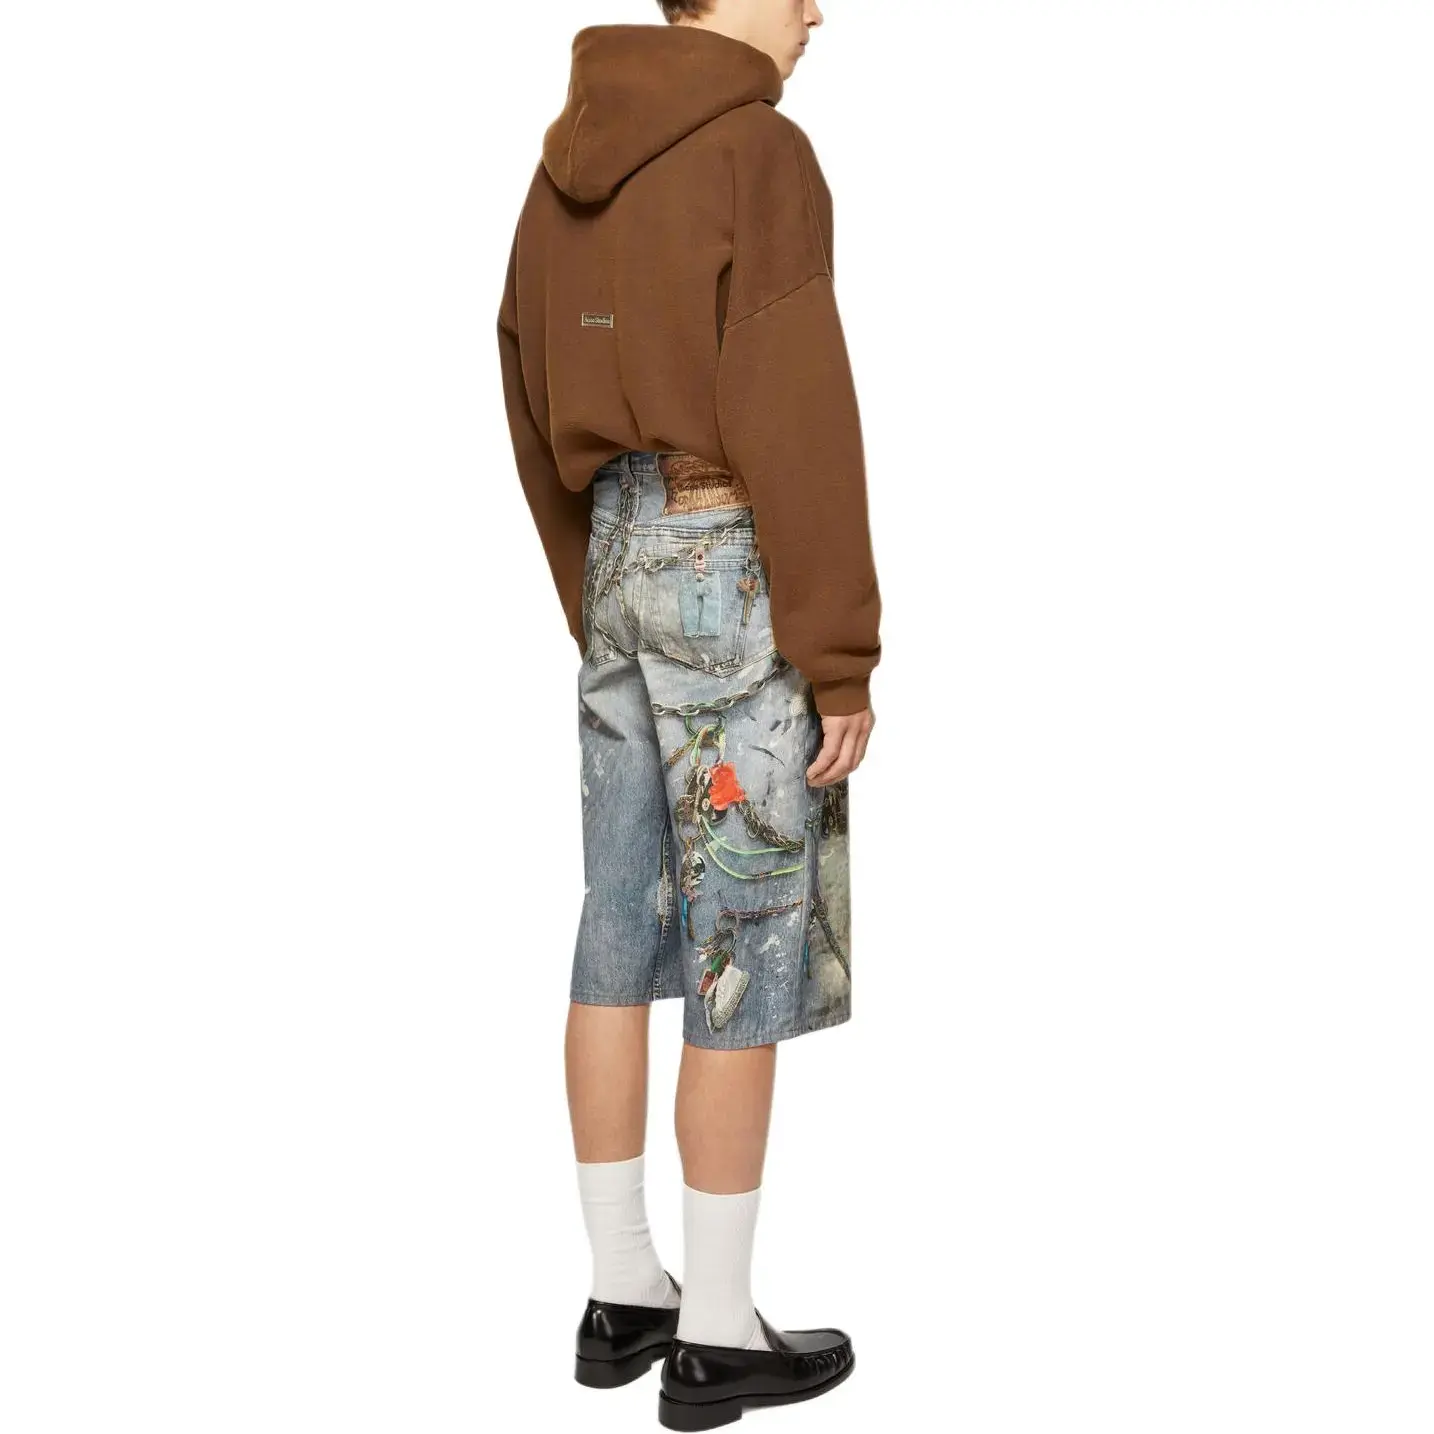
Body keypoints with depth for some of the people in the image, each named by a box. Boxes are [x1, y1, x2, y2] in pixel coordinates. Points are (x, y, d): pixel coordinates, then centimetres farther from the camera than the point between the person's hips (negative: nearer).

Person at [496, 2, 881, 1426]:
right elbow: (798, 427, -19)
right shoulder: (762, 155, -14)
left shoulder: (570, 165, 13)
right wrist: (844, 661, -15)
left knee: (625, 932, 11)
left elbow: (540, 412, 16)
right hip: (738, 577, -8)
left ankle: (623, 1293, 20)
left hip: (623, 567, 8)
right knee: (749, 953, -1)